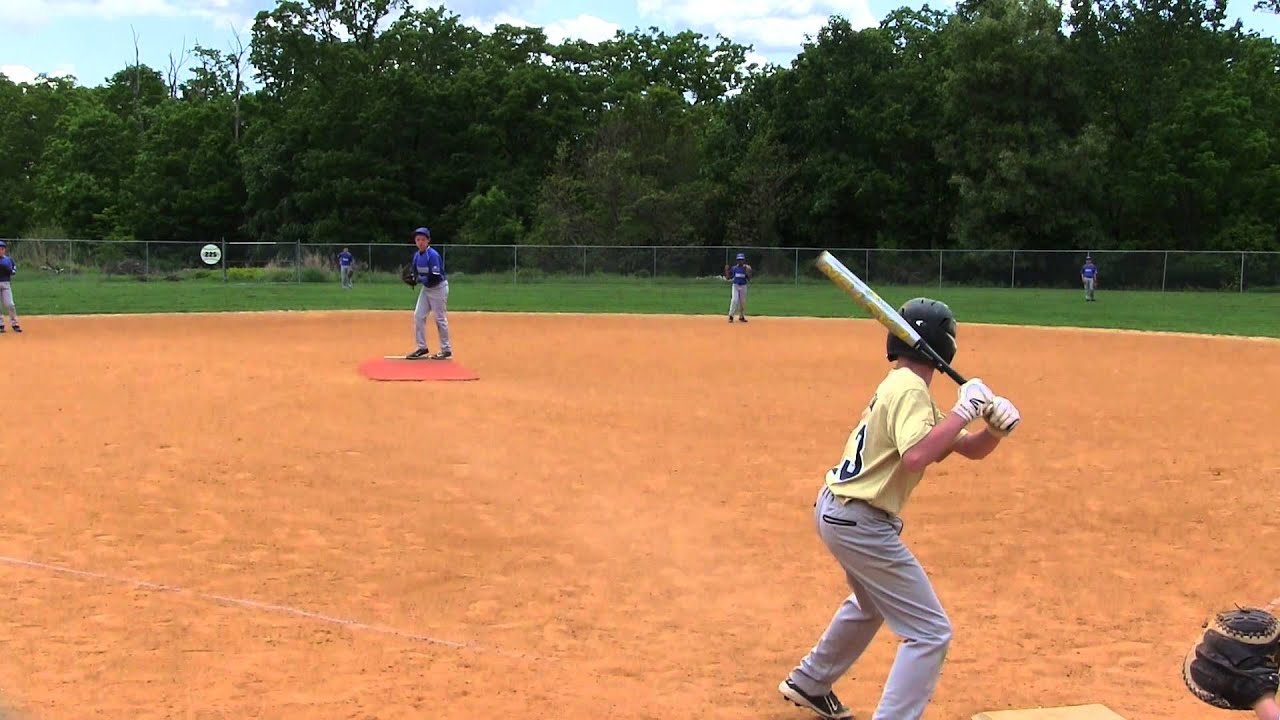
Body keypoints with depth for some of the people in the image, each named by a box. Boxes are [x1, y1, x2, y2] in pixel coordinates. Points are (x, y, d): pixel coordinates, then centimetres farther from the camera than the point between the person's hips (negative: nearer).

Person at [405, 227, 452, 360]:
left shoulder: (433, 255, -22)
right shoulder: (417, 255, 3)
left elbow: (435, 278, -26)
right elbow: (417, 273, 11)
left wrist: (419, 279, -21)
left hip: (439, 288, -8)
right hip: (426, 288, 8)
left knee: (440, 319, -1)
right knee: (418, 315, 5)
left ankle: (446, 350, 10)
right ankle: (422, 347, 14)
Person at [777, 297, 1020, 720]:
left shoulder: (898, 386, 12)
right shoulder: (910, 390, -17)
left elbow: (971, 449, 12)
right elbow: (915, 457, -35)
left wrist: (996, 427, -8)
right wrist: (963, 411, -27)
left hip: (834, 508, 11)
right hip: (859, 522, -11)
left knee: (871, 603, 35)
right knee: (930, 634, -6)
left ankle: (809, 684, 49)